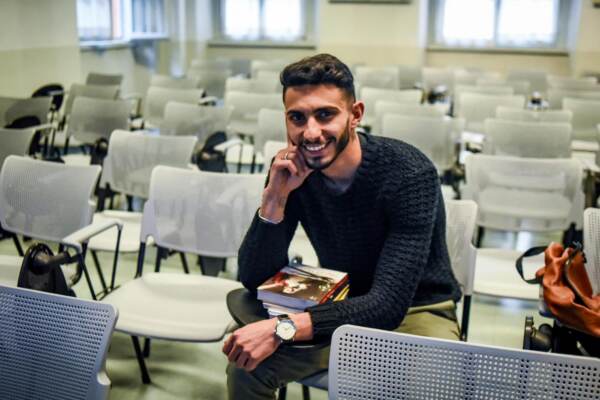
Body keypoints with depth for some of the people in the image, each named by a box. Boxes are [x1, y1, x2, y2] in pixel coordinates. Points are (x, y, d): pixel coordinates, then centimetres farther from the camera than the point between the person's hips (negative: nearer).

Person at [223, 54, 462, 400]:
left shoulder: (411, 174, -26)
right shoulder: (291, 171, -12)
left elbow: (389, 304, -31)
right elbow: (254, 279, -11)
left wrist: (283, 328, -40)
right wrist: (275, 197, -26)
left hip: (416, 311, -3)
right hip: (340, 309, 4)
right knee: (245, 363, -16)